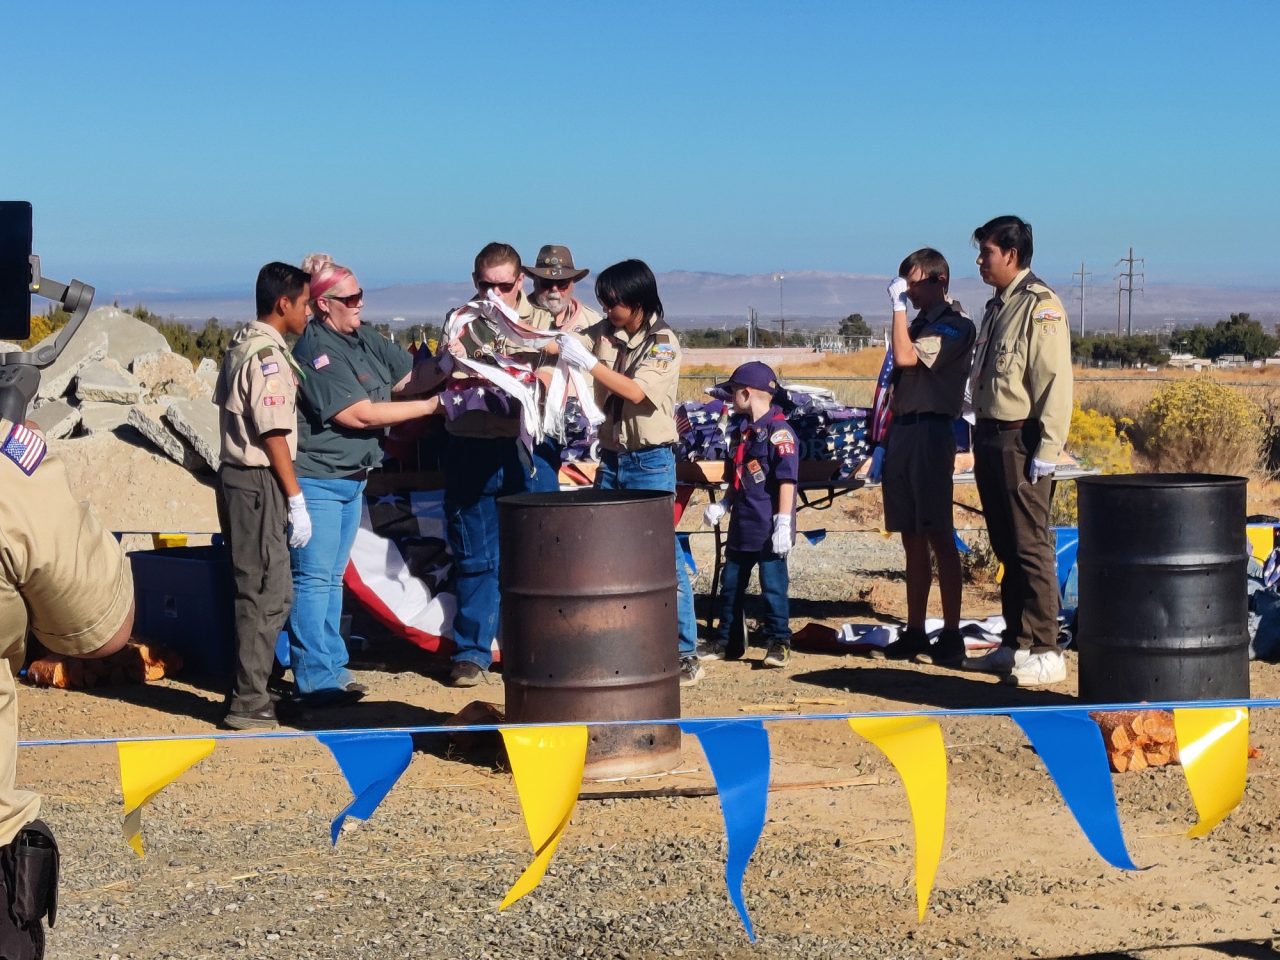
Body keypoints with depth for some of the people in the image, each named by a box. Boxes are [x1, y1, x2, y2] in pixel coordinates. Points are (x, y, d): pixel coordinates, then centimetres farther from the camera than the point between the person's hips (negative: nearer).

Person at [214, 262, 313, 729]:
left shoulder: (242, 344, 14)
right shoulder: (268, 354, -16)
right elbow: (274, 433, -19)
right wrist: (296, 499, -16)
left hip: (238, 476, 10)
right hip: (260, 483, -10)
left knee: (259, 590, 16)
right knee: (266, 594, -6)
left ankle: (249, 692, 22)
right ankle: (248, 705, -2)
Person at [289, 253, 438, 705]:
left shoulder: (365, 340, 8)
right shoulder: (315, 351, -18)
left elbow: (409, 376, 10)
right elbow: (361, 414, -21)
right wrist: (429, 406, -15)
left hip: (351, 479, 9)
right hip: (316, 480, -9)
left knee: (331, 578, 15)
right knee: (314, 579, -6)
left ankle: (332, 670, 22)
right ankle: (315, 681, -4)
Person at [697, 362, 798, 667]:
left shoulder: (778, 432, -14)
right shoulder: (741, 432, 14)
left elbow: (787, 481, -18)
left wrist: (783, 523, -21)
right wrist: (723, 505, 11)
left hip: (768, 529, -9)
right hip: (741, 526, 9)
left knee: (773, 585, -2)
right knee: (730, 583, 14)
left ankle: (779, 642, 8)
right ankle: (722, 640, 23)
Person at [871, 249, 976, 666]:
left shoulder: (954, 324, -6)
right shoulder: (919, 324, 20)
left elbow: (906, 357, -18)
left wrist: (899, 307, -10)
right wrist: (887, 438, 18)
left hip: (931, 431, -8)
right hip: (903, 430, 8)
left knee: (938, 536, -8)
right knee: (912, 538, 10)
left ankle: (951, 635, -6)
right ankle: (914, 632, 15)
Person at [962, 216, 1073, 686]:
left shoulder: (1041, 306, -12)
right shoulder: (997, 307, 17)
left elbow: (1055, 381, -17)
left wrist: (1046, 449, -20)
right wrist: (981, 438, 18)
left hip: (1021, 442, -9)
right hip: (990, 437, 10)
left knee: (1030, 547, -7)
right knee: (1006, 547, 13)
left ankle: (1046, 653, -3)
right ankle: (1016, 644, 21)